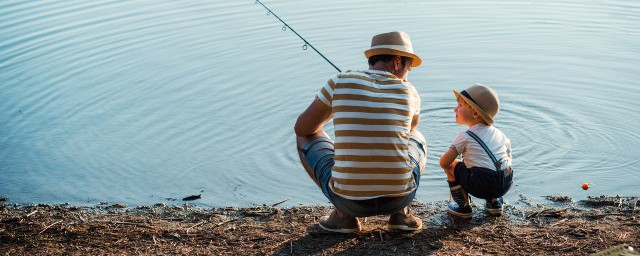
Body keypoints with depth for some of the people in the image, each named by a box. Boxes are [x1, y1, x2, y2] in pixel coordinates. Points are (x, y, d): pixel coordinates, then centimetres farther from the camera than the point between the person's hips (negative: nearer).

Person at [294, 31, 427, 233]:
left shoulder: (339, 83, -1)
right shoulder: (408, 91, 3)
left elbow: (302, 128, 10)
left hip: (349, 199, -1)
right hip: (399, 198, 2)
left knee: (305, 138, 23)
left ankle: (344, 215, 12)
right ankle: (401, 213, 13)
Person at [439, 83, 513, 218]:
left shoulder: (464, 137, -1)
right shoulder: (498, 133, 17)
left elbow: (444, 162, -1)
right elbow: (508, 157, 26)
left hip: (481, 186, -6)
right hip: (507, 184, 6)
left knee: (451, 166, 14)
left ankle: (463, 207, 14)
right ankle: (494, 203, 24)